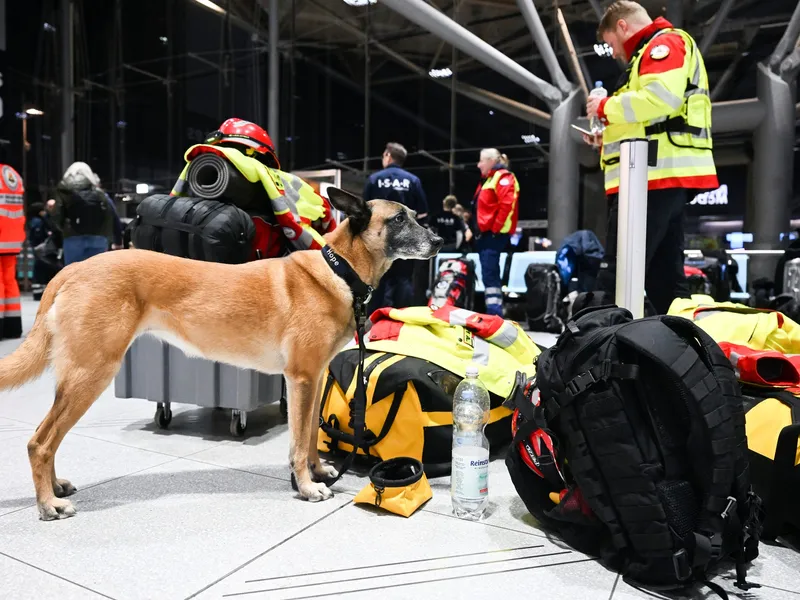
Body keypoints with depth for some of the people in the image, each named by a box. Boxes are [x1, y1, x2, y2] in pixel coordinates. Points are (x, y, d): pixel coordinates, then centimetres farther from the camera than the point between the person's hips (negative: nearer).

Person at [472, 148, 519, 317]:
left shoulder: (503, 177, -7)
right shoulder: (487, 180, 23)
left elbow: (507, 205, -20)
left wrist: (495, 228, -19)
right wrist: (479, 230, 15)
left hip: (494, 234, -10)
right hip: (486, 234, 10)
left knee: (489, 275, -15)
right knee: (489, 275, 11)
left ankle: (494, 314, -15)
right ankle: (494, 312, 16)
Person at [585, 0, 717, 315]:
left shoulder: (665, 43, 0)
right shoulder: (654, 52, 31)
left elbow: (660, 96, -20)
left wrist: (606, 107, -6)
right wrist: (609, 138, 19)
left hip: (658, 176, -11)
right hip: (663, 179, 11)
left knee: (615, 280, -14)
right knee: (665, 277, 10)